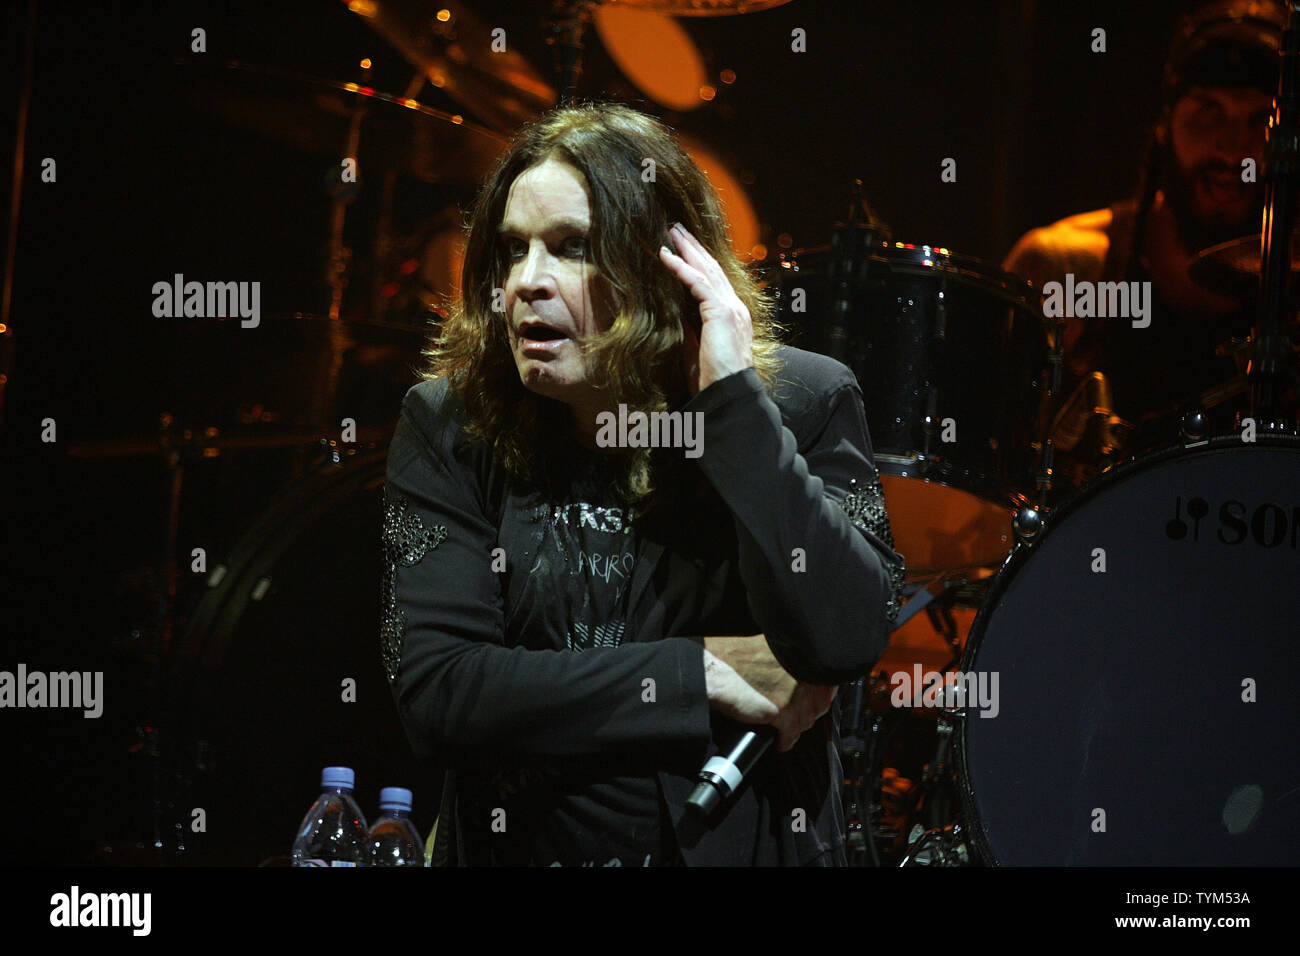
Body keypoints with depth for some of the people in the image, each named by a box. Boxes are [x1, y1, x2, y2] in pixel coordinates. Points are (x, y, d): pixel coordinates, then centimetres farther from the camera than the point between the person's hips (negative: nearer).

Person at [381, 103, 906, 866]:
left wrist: (734, 397, -17)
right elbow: (434, 691, -10)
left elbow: (845, 642, -18)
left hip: (743, 840, 0)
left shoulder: (804, 403, -3)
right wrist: (702, 675, -13)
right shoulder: (449, 425, -1)